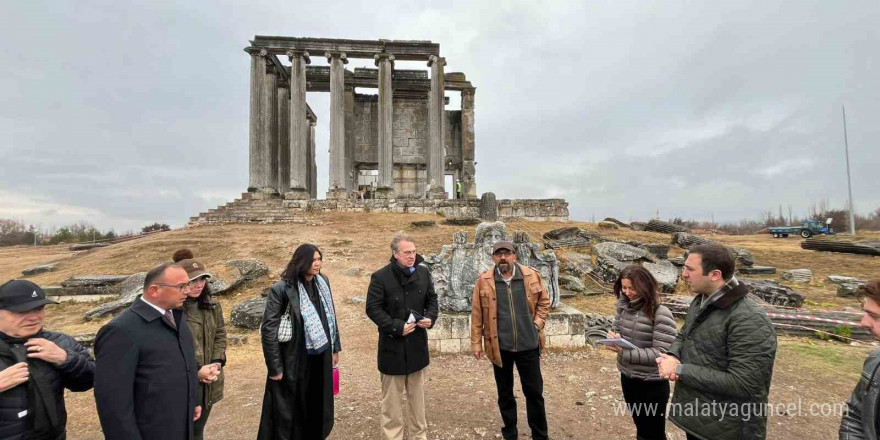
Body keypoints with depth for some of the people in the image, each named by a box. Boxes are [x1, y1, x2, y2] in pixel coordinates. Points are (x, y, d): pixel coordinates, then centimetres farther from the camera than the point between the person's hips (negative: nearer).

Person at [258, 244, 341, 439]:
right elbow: (268, 329, -15)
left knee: (317, 407, 19)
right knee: (289, 412, 11)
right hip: (294, 362, -5)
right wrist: (275, 368, -13)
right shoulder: (281, 289, -18)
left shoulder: (322, 282, 0)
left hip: (320, 358, 5)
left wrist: (335, 348, 11)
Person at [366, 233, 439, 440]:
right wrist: (397, 327, -20)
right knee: (392, 398, 9)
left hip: (417, 343, 5)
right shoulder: (380, 277, -14)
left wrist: (431, 318, -9)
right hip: (392, 345, -4)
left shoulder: (424, 273, 1)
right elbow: (373, 308, -13)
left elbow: (432, 299, 11)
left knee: (417, 395, 19)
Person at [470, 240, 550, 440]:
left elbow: (544, 302, 9)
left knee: (534, 391, 11)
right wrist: (476, 342, -2)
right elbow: (477, 314, -2)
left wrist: (537, 324, -2)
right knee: (505, 393, 15)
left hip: (528, 345, 0)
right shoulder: (484, 281, -6)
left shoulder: (532, 276, -3)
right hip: (499, 346, 0)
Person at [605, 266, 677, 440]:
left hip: (652, 385, -5)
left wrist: (624, 352, -30)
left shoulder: (660, 313, -22)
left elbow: (661, 353, -24)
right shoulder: (623, 305, -4)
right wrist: (615, 338, -14)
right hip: (627, 377, 5)